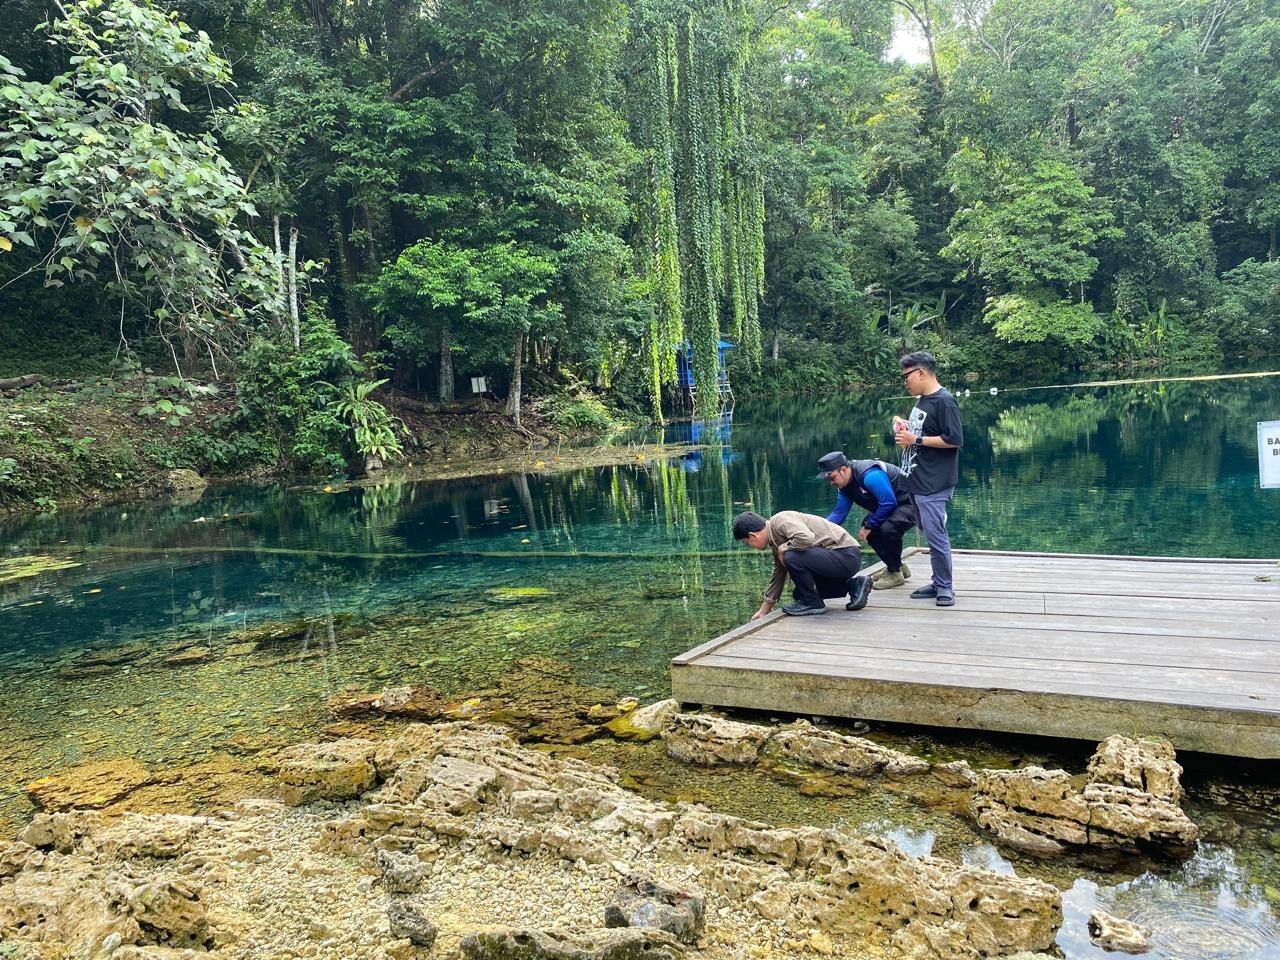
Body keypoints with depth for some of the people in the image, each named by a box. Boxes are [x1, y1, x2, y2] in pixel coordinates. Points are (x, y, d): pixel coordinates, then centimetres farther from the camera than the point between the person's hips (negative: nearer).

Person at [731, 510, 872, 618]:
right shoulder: (775, 540, 13)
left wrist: (783, 549, -16)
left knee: (791, 558, -26)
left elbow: (806, 538, -36)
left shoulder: (780, 521, -18)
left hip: (847, 555, -11)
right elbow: (778, 575, 21)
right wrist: (763, 611, 26)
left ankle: (812, 603, -5)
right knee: (799, 593, 17)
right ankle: (854, 585, 18)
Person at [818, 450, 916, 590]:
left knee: (888, 529, -31)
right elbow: (839, 512, 1)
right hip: (892, 504, 10)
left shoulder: (870, 475, -31)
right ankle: (897, 566, 22)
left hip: (910, 503, -10)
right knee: (868, 531, 7)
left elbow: (889, 503, -29)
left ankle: (895, 573, -9)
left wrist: (869, 526, -19)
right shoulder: (844, 485, -1)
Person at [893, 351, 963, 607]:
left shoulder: (944, 401, -13)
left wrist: (916, 439, -16)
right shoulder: (921, 401, 14)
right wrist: (905, 430, 6)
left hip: (934, 484, -9)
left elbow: (955, 440, -18)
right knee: (930, 533, 13)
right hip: (917, 481, 9)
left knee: (935, 534, -7)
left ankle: (945, 587, 2)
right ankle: (938, 583, 20)